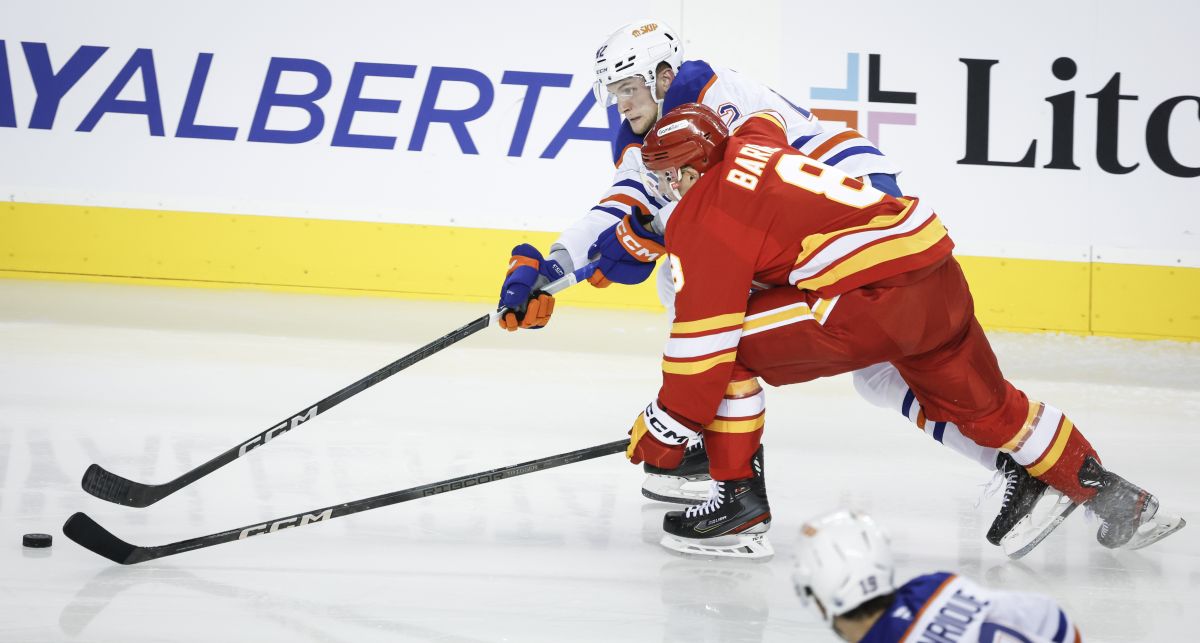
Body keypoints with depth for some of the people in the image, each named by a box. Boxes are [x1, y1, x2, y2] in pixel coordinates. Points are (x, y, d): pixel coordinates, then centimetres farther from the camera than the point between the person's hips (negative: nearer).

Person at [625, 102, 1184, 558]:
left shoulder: (700, 220, -2)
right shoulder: (751, 143, 19)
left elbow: (703, 331, -9)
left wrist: (666, 426, -1)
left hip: (876, 295, -9)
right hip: (939, 273, 9)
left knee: (733, 345, 0)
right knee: (986, 406, 24)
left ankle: (739, 498, 3)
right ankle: (1117, 500, 29)